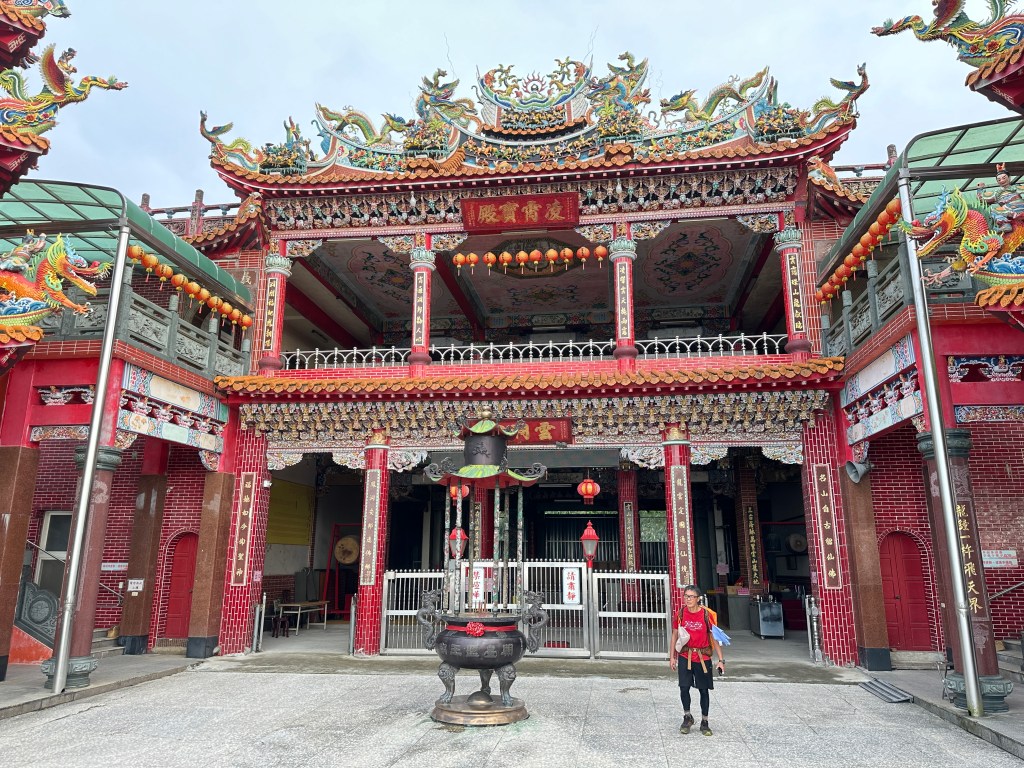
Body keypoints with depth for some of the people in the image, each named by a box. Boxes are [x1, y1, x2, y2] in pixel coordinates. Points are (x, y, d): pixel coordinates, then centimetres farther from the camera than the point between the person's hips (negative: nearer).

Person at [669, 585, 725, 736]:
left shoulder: (707, 614, -11)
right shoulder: (680, 614, -4)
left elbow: (714, 638, -4)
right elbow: (675, 635, 5)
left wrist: (721, 660, -6)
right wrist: (672, 657, 6)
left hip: (703, 657, -1)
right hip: (685, 656, 1)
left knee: (704, 690, 7)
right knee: (684, 687, -5)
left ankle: (704, 722, 24)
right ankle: (687, 717, 19)